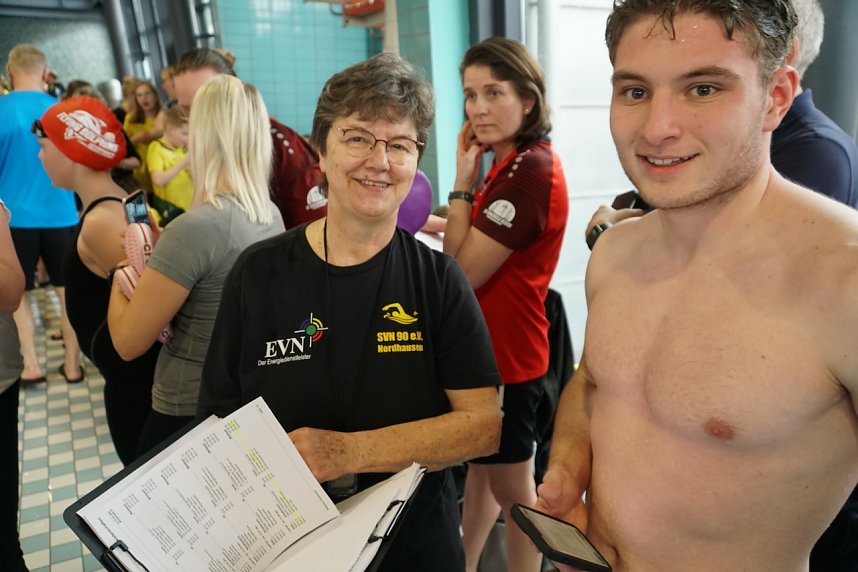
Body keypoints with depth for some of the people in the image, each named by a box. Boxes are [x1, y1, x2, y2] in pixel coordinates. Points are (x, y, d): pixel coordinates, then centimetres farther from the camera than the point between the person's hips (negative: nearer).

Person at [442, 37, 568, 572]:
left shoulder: (531, 172, -24)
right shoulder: (511, 165, 7)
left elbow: (461, 274, -23)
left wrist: (462, 182, -18)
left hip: (508, 356, -10)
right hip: (489, 346, 10)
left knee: (512, 488, 12)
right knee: (481, 468, 25)